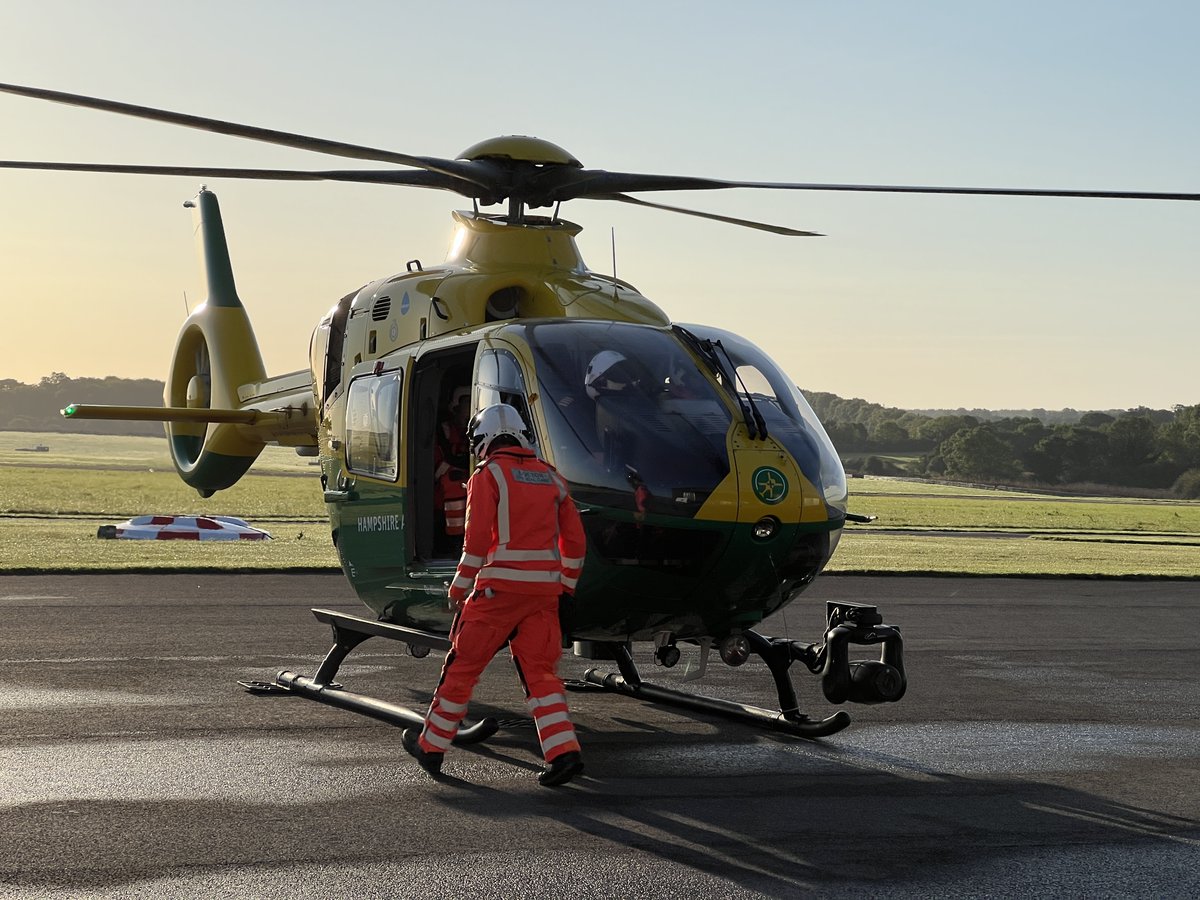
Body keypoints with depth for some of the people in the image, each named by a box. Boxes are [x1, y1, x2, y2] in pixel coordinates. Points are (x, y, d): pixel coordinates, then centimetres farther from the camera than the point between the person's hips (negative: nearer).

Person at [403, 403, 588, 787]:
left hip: (500, 586, -5)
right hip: (544, 589, 5)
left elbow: (476, 539, -10)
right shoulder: (550, 477, 14)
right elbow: (575, 541, 14)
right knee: (540, 670, 7)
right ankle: (564, 753, -6)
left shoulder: (488, 475, -3)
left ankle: (431, 745, 16)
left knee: (463, 665, 6)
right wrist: (565, 588, 22)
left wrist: (460, 588, -1)